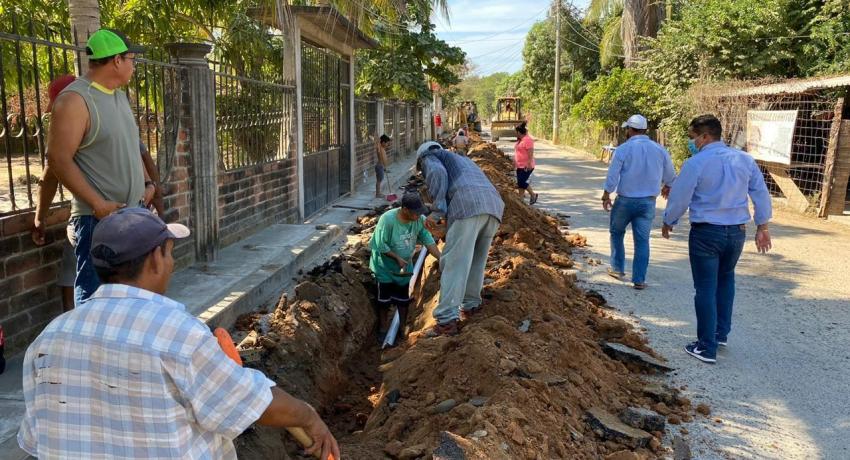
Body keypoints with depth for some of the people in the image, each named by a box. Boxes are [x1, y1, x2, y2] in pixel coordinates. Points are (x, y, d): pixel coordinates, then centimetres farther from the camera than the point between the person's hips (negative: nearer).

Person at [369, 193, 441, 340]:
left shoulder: (420, 219, -17)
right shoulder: (387, 219, -31)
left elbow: (428, 241, -11)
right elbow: (381, 246, -23)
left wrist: (441, 258, -18)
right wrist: (397, 258, -20)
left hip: (405, 267, 4)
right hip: (385, 266, -4)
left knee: (403, 299, 14)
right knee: (384, 299, 8)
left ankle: (403, 328, 30)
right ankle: (383, 328, 24)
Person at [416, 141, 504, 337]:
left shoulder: (430, 157, 20)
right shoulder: (462, 160, 42)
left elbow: (437, 173, -4)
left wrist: (436, 212, -5)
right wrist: (446, 218, 41)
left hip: (468, 204, -7)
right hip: (494, 205, 7)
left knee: (454, 263, -8)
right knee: (476, 260, 21)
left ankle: (447, 320, -12)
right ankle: (471, 305, 28)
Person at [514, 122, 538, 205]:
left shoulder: (527, 140, -17)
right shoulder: (520, 140, 13)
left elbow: (530, 153, -23)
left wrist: (529, 164, -28)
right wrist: (514, 161, 26)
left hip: (526, 167, -10)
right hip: (520, 166, 10)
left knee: (521, 182, -11)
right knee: (519, 183, 10)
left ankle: (533, 195, 6)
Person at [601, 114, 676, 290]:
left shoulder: (623, 149, -10)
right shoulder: (659, 149, 3)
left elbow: (612, 175, -11)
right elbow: (670, 174, 14)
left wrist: (606, 195, 1)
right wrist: (667, 187, 35)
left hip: (625, 200, -2)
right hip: (648, 202, 3)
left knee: (616, 232, 20)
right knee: (642, 240, 6)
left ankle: (618, 268, 25)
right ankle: (639, 279, 5)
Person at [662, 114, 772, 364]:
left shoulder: (695, 163, -14)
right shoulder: (744, 159, 3)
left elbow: (679, 198, -8)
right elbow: (761, 193, 6)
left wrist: (668, 223, 9)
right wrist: (762, 226, 14)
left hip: (706, 233, -5)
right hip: (737, 231, 6)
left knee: (706, 288, 3)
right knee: (725, 279, 26)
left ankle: (707, 348, 10)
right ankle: (721, 333, 33)